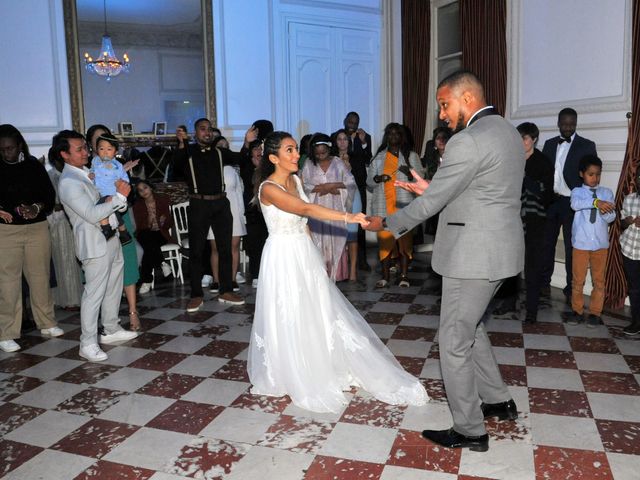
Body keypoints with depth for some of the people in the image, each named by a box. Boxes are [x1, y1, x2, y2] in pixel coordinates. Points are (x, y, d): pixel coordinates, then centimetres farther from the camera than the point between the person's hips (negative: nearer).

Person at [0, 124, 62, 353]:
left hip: (37, 228, 2)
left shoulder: (34, 165, 5)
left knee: (40, 276, 8)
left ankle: (47, 324, 23)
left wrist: (37, 208, -13)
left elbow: (49, 195, 6)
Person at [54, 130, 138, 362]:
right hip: (95, 244, -9)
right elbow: (92, 214, -25)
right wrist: (120, 196, -23)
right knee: (94, 293, -4)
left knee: (113, 288, 17)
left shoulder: (88, 172, 12)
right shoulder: (69, 182, -17)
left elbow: (103, 201, 26)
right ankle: (88, 344, 6)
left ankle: (111, 329, 31)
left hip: (111, 239, 9)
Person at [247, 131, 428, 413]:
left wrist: (314, 253, 15)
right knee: (289, 320, 4)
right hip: (283, 257, -7)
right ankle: (294, 377, 22)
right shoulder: (268, 188, -19)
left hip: (305, 254, 7)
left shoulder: (295, 180, 7)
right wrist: (347, 217, -40)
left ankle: (323, 368, 28)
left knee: (316, 313, 12)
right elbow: (306, 209, -32)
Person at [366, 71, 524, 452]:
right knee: (470, 327, 24)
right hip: (499, 249, 10)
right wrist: (432, 189, 13)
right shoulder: (507, 131, 12)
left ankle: (469, 430, 16)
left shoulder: (468, 141, -19)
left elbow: (431, 202, -14)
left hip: (474, 255, -10)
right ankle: (499, 400, 37)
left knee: (455, 340, 3)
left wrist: (387, 224, 0)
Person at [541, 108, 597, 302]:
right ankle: (544, 282, 20)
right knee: (546, 244, 9)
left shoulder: (587, 146, 0)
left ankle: (571, 289, 10)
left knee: (572, 247, 3)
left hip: (572, 203, -3)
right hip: (550, 201, 3)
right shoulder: (549, 144, 11)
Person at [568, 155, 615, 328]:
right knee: (578, 279, 6)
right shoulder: (577, 191, 1)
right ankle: (577, 310, 19)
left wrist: (604, 211, -23)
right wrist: (596, 202, -35)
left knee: (599, 280, 7)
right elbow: (575, 204, -23)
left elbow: (611, 217, -2)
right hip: (581, 242, -1)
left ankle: (595, 312, 18)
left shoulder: (607, 192, 6)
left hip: (600, 243, 2)